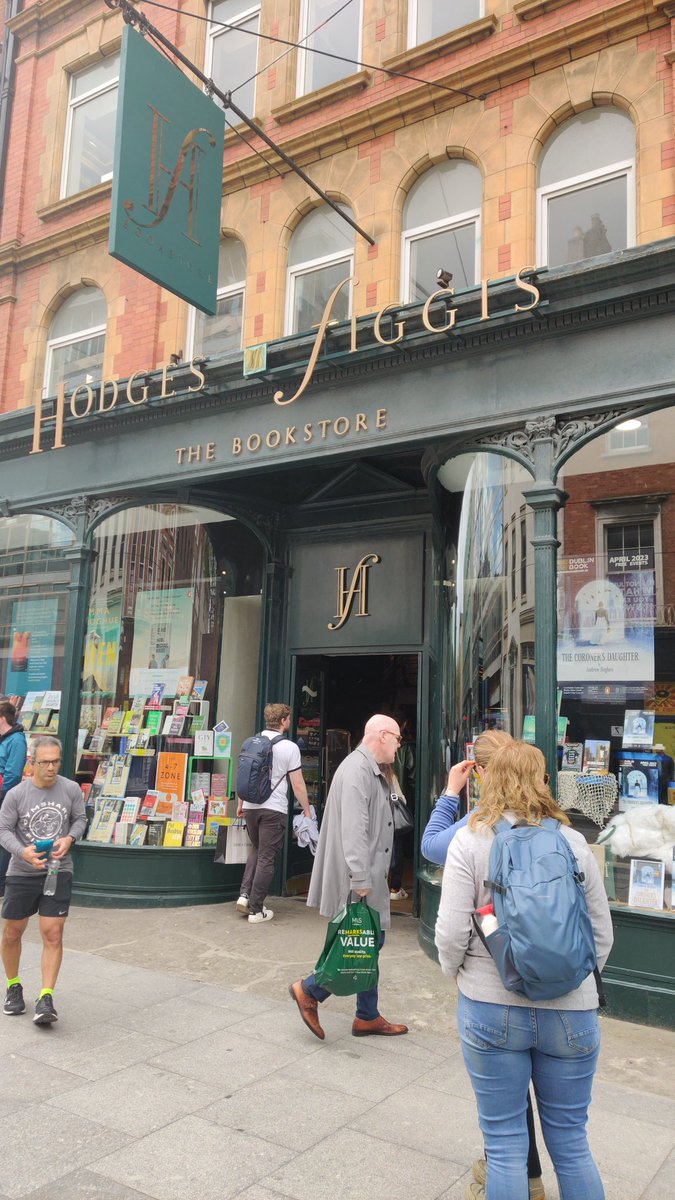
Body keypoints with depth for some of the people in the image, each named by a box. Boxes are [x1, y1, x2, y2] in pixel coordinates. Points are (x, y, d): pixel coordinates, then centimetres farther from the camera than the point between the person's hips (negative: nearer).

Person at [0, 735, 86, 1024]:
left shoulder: (71, 789, -7)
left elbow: (80, 818, 7)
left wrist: (69, 839, -13)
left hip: (59, 872, 0)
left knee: (52, 934, -7)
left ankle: (46, 999, 1)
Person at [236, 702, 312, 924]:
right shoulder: (289, 747, -10)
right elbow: (298, 785, -8)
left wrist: (240, 803, 25)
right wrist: (307, 812, 1)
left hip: (250, 807, 5)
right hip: (274, 810, -5)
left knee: (256, 850, 24)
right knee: (266, 858, 4)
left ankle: (244, 895, 13)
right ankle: (256, 910, 9)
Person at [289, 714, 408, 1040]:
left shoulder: (371, 770, 15)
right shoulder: (358, 769, -19)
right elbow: (353, 830, -26)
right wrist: (360, 880, -27)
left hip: (368, 878, 11)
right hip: (360, 879, -11)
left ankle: (368, 1017, 26)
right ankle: (310, 991, 8)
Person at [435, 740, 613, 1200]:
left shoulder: (470, 840, -9)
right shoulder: (574, 843, -2)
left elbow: (451, 932, -11)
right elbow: (602, 934, 4)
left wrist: (457, 973, 9)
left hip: (492, 1008, -2)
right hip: (570, 1012, 2)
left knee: (505, 1143, 12)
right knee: (571, 1143, 18)